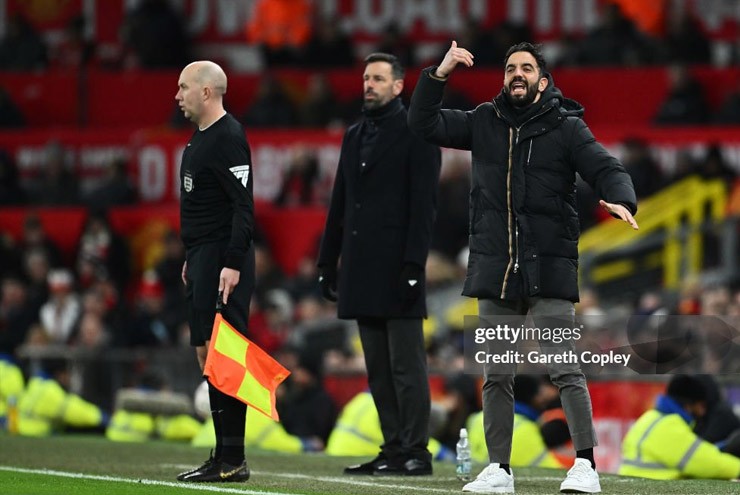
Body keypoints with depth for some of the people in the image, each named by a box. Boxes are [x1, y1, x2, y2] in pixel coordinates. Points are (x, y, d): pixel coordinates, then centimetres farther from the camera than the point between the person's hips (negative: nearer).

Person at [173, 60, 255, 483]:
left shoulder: (228, 138, -13)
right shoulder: (200, 138, 17)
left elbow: (244, 206, -19)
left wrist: (233, 263, -24)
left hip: (223, 260, -11)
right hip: (203, 258, 11)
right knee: (207, 354, 10)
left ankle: (233, 459, -12)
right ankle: (224, 456, 13)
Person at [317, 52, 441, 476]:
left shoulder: (416, 134, -4)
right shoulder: (355, 136, 18)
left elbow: (424, 204, -11)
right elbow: (340, 203, 19)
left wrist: (413, 264, -18)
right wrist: (328, 261, 14)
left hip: (397, 268, -7)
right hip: (362, 269, 8)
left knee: (406, 365, -6)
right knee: (379, 369, 8)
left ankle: (416, 452, -5)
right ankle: (393, 449, 11)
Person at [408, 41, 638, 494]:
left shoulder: (565, 128, 1)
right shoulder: (484, 123, 12)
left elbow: (609, 169, -7)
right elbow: (424, 124, 14)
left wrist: (621, 201, -29)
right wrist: (439, 75, 1)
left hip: (548, 270, -4)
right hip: (495, 269, 4)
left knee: (565, 367, -11)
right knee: (496, 374, 7)